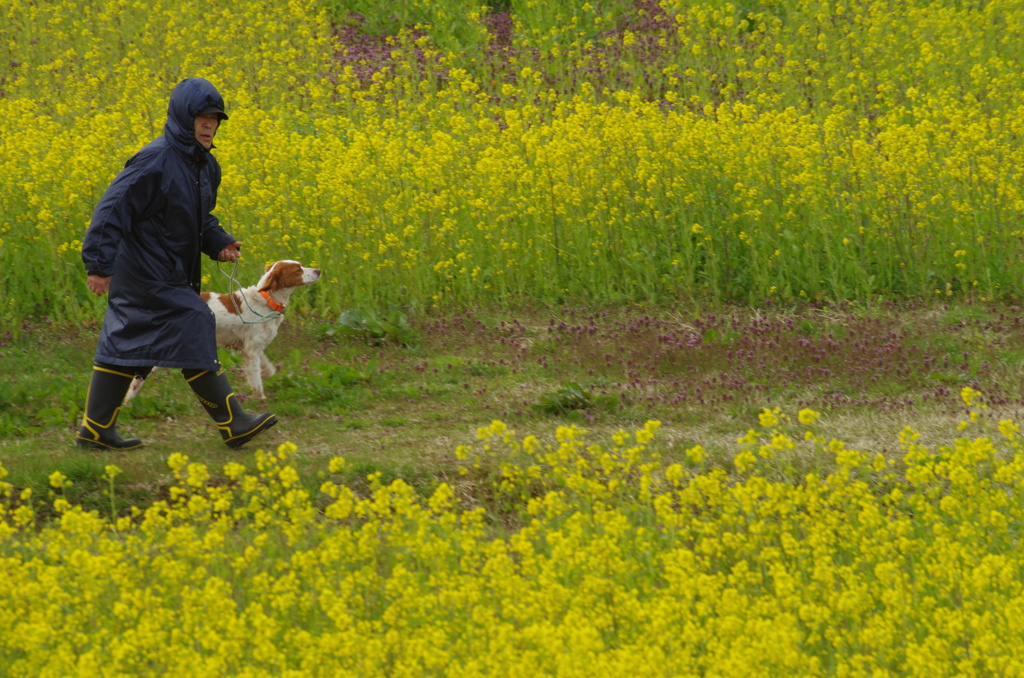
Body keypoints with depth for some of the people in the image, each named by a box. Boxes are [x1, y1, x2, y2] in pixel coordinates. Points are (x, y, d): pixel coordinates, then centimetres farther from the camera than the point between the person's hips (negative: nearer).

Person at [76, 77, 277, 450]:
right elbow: (112, 210, -22)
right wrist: (99, 263, -27)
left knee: (125, 346, 11)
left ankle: (96, 430, 16)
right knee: (193, 329, -10)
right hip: (151, 276, -10)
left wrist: (219, 242, 4)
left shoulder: (205, 166, 11)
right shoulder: (155, 162, -19)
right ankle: (233, 423, -5)